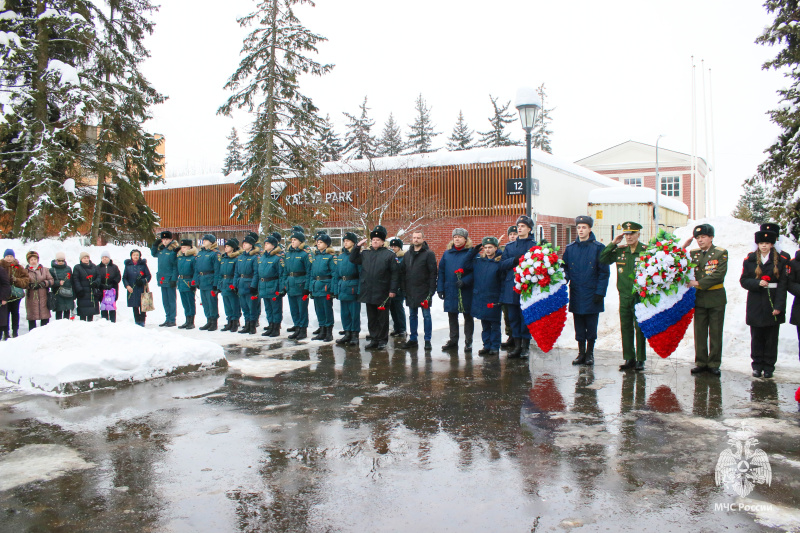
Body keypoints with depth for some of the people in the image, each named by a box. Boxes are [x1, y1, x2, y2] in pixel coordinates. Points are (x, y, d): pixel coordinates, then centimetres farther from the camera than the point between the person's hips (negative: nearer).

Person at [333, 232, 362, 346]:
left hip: (353, 288, -6)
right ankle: (347, 334, 21)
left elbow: (361, 274, -10)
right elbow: (336, 274, 16)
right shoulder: (340, 256, 13)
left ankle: (355, 335, 8)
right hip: (342, 288, 6)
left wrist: (360, 291, -15)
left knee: (354, 313, 0)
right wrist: (336, 289, 10)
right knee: (344, 313, 11)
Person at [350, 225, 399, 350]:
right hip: (368, 292, 5)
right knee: (371, 318, 11)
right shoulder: (366, 253, 11)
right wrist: (358, 246, 6)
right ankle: (374, 339, 20)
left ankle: (382, 340, 14)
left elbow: (395, 273, -7)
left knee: (382, 318, 4)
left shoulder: (389, 254, -4)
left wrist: (393, 290, -12)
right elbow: (353, 260, 17)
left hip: (382, 293, -5)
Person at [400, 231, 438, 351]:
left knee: (426, 315, 1)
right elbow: (403, 272, 16)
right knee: (412, 316, 11)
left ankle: (427, 341, 8)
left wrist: (431, 290, -14)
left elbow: (433, 273, -9)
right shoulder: (407, 254, 12)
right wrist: (404, 287, 7)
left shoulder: (429, 254, -6)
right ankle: (413, 339, 19)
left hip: (424, 291, -5)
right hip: (410, 291, 6)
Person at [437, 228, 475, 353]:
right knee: (452, 316, 11)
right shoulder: (447, 253, 10)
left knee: (468, 316, 6)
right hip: (450, 290, 4)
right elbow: (441, 271, 10)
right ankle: (453, 341, 21)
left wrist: (465, 281, -21)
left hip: (466, 291, -4)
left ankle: (468, 341, 16)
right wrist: (440, 288, 3)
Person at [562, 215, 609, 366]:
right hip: (576, 294, 3)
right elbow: (565, 269, 11)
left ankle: (590, 353, 16)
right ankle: (581, 352, 18)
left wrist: (600, 292, -10)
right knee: (579, 326, 8)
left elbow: (604, 272, -3)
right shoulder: (570, 248, 9)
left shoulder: (598, 248, -2)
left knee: (591, 325, 4)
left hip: (592, 295, -3)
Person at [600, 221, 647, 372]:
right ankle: (629, 358, 18)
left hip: (640, 296, -4)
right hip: (624, 296, 4)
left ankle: (640, 360, 11)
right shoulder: (620, 250, 7)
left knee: (640, 328, 2)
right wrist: (613, 243, -3)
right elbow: (602, 260, 4)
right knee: (626, 328, 9)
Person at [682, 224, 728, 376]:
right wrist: (683, 247, -7)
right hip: (699, 297, 4)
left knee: (715, 332, 4)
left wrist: (698, 283, -19)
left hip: (716, 298, -3)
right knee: (700, 332, 7)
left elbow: (719, 274, -15)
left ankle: (713, 364, 11)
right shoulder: (693, 253, 8)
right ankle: (701, 362, 15)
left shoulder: (721, 253, -5)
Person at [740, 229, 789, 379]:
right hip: (756, 304, 1)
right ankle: (757, 366, 16)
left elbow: (782, 285, -4)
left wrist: (779, 306, -11)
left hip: (773, 304, -1)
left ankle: (769, 367, 14)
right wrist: (758, 283, -18)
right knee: (757, 337, 6)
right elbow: (743, 281, 1)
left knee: (771, 337, 4)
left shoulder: (781, 261, 1)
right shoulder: (749, 260, 5)